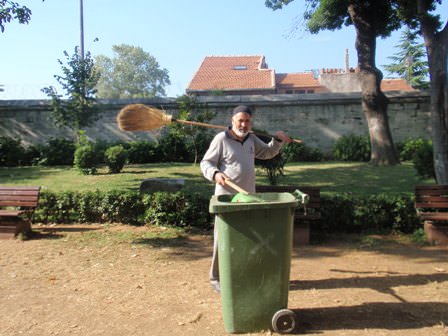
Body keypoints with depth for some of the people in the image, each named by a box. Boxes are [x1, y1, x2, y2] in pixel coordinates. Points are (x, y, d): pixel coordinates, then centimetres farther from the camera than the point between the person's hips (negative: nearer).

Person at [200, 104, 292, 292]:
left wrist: (278, 140, 9)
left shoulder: (252, 139, 12)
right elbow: (206, 163, -7)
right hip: (226, 197, -6)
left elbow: (267, 153, 26)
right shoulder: (221, 139, -8)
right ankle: (216, 278, 12)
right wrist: (215, 174, -27)